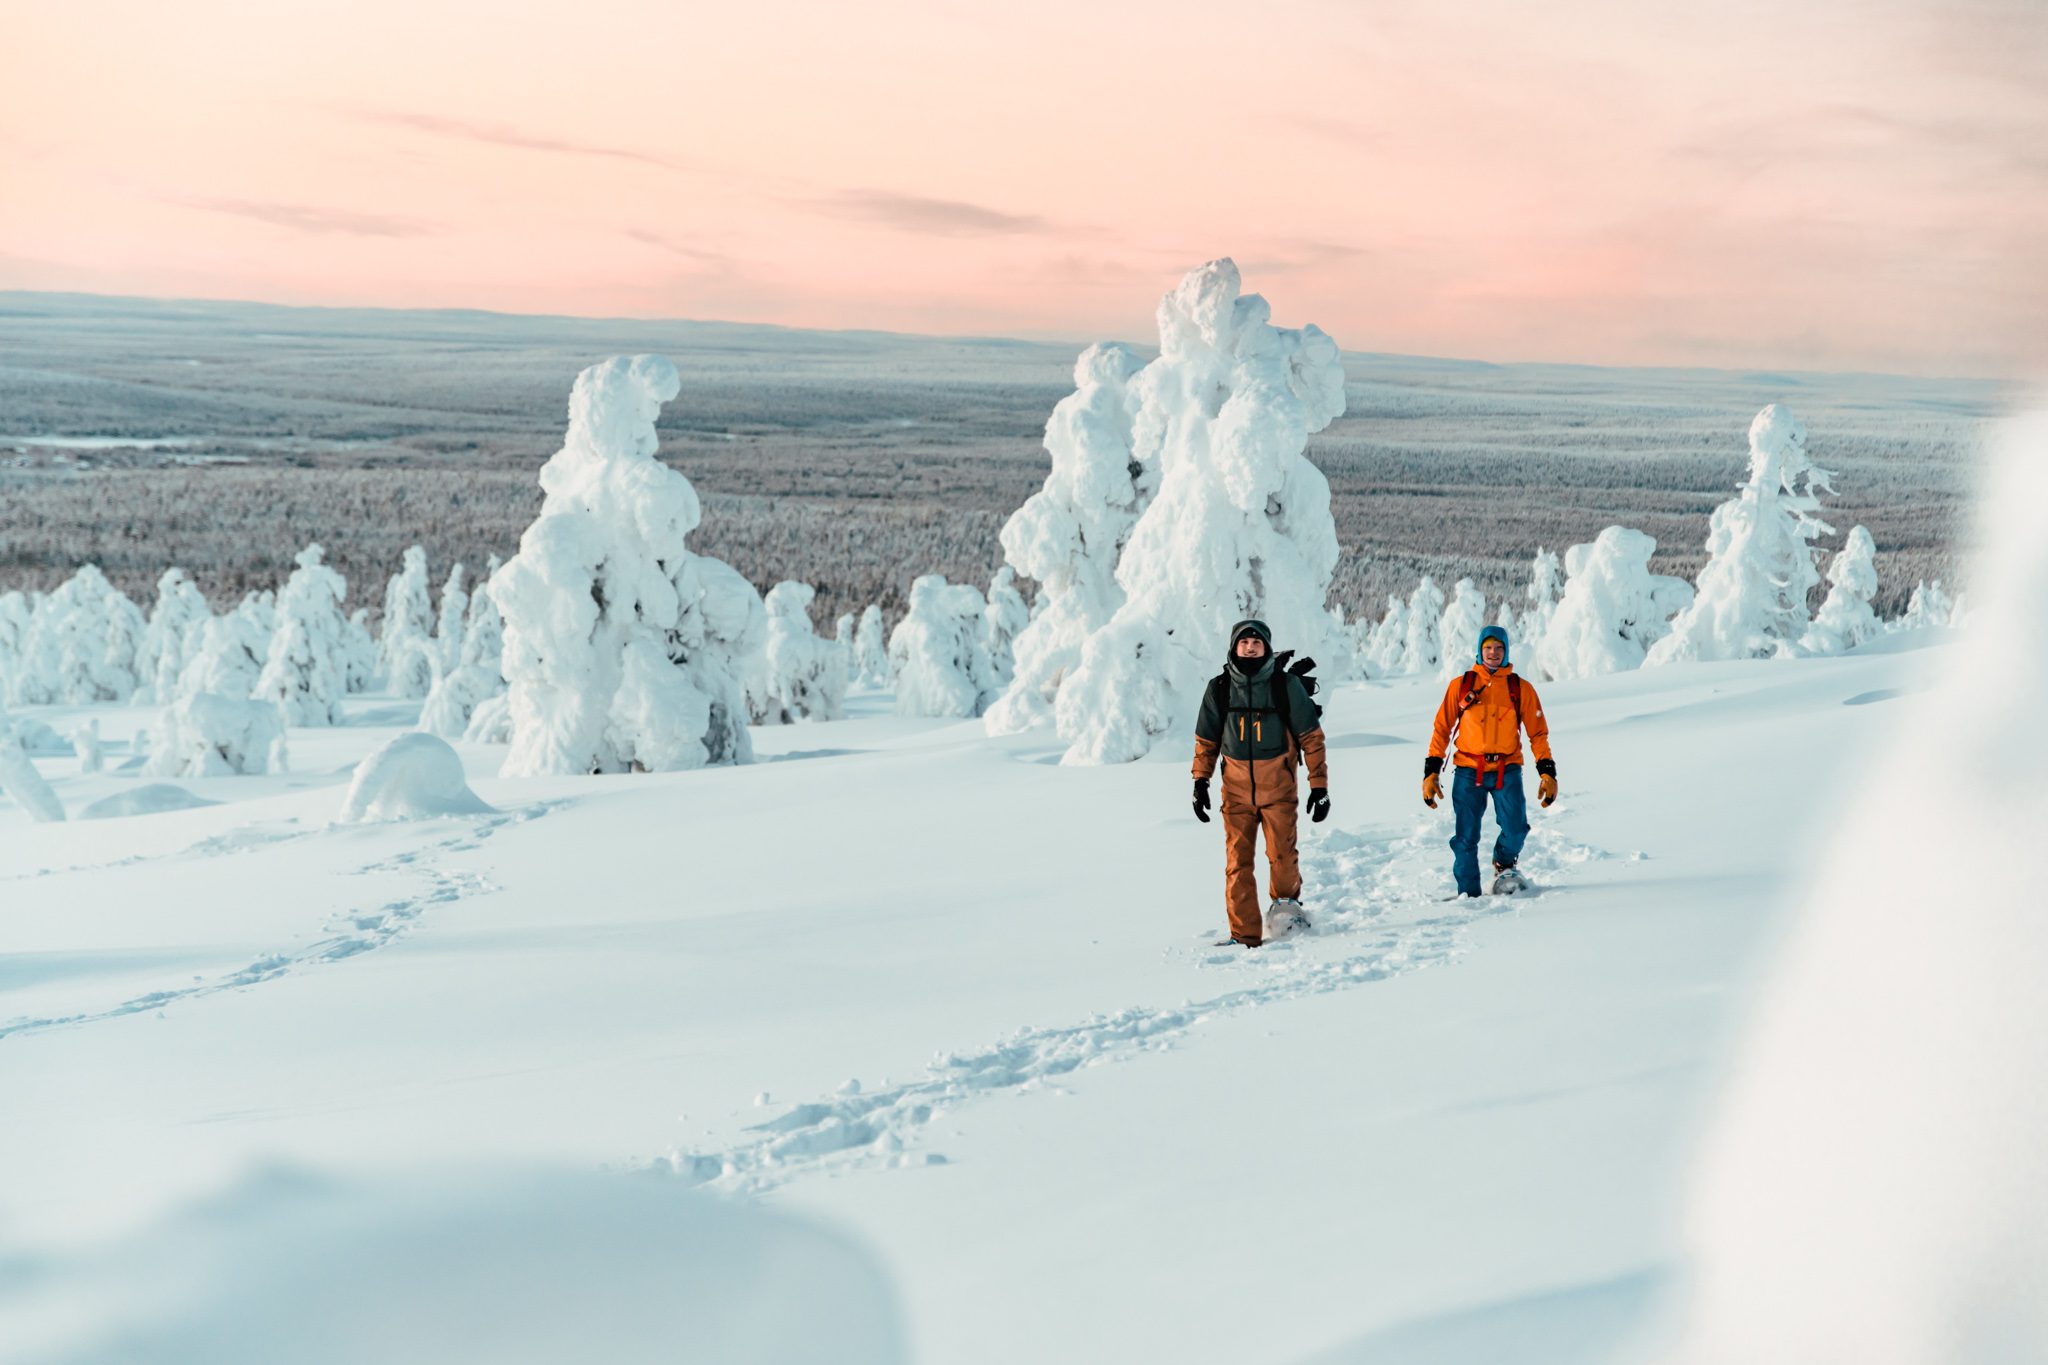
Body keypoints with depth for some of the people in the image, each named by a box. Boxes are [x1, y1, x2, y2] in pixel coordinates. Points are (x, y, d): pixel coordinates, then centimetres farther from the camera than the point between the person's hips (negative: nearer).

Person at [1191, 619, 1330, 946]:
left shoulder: (1286, 685, -2)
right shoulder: (1219, 689, 4)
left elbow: (1311, 737, 3)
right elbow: (1206, 740, 15)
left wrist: (1319, 785, 0)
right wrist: (1200, 782, 7)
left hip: (1278, 787, -2)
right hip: (1236, 788, 2)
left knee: (1282, 855, -12)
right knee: (1238, 861, -4)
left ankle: (1286, 902, 17)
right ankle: (1244, 933, 1)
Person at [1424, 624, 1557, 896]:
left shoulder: (1521, 688, 6)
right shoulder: (1460, 685, 6)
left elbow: (1538, 733, 10)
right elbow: (1442, 729, 8)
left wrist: (1547, 772, 1)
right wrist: (1431, 772, 2)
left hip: (1507, 769, 0)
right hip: (1468, 771, 0)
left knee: (1515, 828, -15)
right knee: (1466, 838, -2)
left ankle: (1504, 865, 17)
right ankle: (1468, 893, 11)